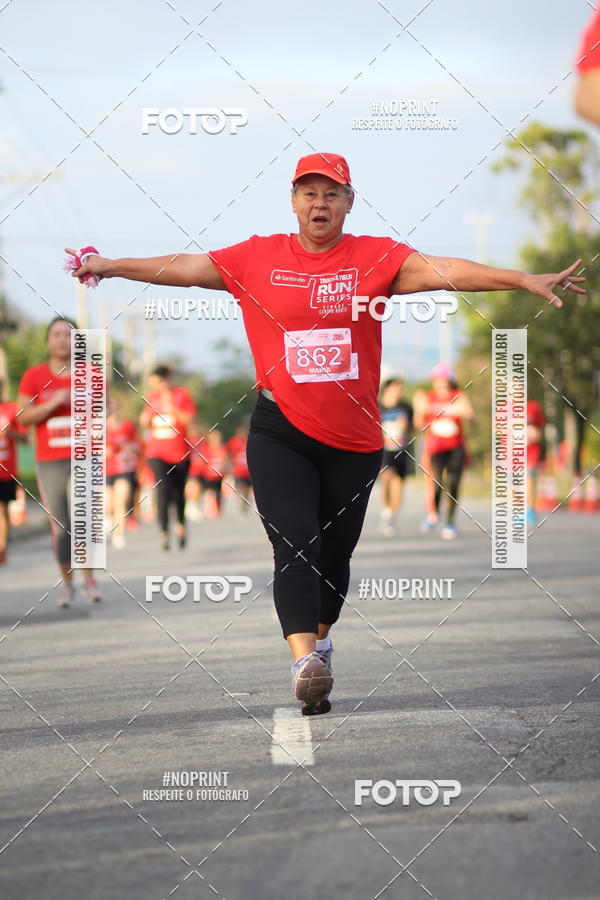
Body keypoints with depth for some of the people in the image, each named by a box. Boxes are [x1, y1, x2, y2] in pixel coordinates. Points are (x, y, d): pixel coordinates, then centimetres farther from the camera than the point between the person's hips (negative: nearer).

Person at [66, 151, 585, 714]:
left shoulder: (375, 257, -2)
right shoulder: (259, 257, 2)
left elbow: (442, 270, -13)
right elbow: (186, 267, 5)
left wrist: (526, 281, -25)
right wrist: (113, 266, 1)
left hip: (354, 440, 1)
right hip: (280, 432, -1)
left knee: (334, 554, 11)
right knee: (295, 543, -15)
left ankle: (320, 641, 37)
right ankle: (305, 663, -23)